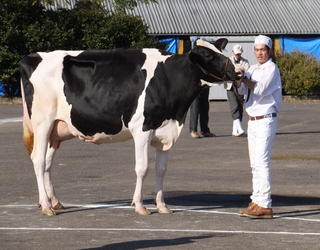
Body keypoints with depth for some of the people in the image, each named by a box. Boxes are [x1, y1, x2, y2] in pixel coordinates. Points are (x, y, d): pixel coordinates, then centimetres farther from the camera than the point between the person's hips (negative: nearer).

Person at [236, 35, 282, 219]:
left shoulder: (272, 69, -8)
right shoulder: (254, 69, 15)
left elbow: (260, 89, -19)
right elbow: (242, 90, 4)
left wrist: (243, 78, -13)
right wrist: (238, 79, -14)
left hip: (266, 120, -8)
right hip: (253, 120, 9)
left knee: (261, 162, -14)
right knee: (255, 163, 10)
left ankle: (265, 205, -16)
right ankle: (256, 202, 16)